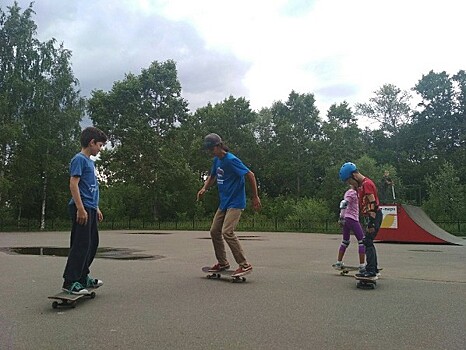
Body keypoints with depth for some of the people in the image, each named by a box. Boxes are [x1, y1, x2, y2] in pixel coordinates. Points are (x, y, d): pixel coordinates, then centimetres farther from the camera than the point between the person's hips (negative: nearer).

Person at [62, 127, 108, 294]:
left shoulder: (90, 161, 19)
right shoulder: (79, 159, -9)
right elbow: (73, 184, -17)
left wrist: (96, 209, 23)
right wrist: (81, 208, -22)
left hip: (90, 209, 10)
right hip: (82, 209, -10)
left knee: (92, 243, 14)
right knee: (81, 244, -8)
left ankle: (83, 277, 24)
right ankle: (70, 282, 0)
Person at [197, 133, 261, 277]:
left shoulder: (231, 160, -18)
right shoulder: (216, 160, 8)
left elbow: (250, 175, -17)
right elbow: (212, 177, 24)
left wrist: (255, 197, -15)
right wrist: (204, 188, 5)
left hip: (235, 203, -9)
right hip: (224, 203, 9)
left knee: (227, 232, -19)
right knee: (214, 231, 10)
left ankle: (244, 264, -10)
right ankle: (222, 263, 23)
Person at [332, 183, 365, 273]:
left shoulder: (348, 192, 18)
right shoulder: (353, 192, -11)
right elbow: (344, 203, -21)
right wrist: (342, 217, -23)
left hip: (346, 218, 9)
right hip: (352, 219, -9)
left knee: (345, 241, 18)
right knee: (362, 241, -4)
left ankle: (339, 263, 22)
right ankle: (362, 266, -5)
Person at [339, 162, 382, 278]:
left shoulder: (367, 184, -16)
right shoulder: (361, 185, 16)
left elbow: (373, 204, -21)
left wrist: (371, 223, -23)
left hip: (374, 216, -10)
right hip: (370, 217, 10)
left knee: (367, 242, -11)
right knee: (368, 242, 15)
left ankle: (371, 270, -7)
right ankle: (373, 268, 24)